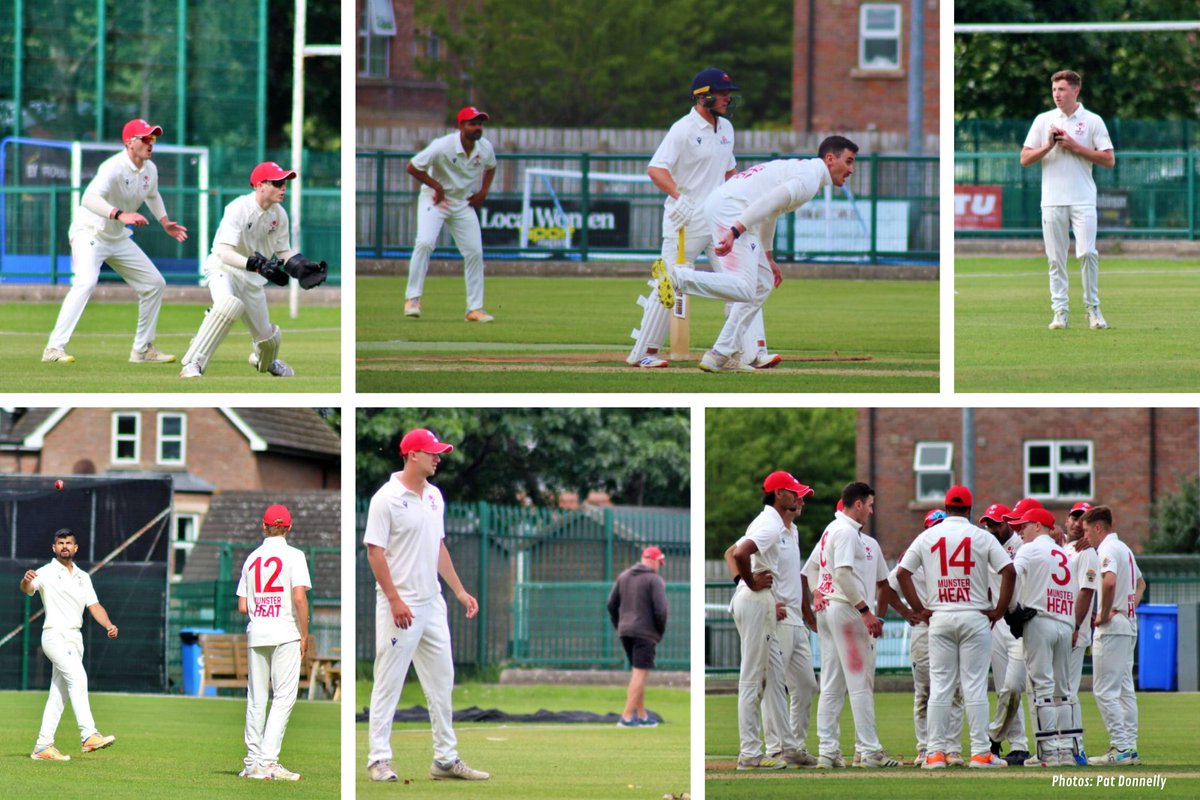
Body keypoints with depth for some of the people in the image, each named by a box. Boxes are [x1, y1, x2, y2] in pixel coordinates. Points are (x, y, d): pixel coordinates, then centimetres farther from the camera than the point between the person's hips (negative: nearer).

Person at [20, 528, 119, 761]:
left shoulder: (83, 577, 18)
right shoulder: (46, 573, -3)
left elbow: (94, 606, 12)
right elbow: (27, 589, -22)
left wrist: (109, 625, -6)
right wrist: (26, 581, -46)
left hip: (75, 638, 7)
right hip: (55, 635, -7)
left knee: (59, 694, 6)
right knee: (77, 678, -23)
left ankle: (43, 746, 9)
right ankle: (89, 735, -32)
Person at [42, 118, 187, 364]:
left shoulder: (150, 170, 1)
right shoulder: (114, 167, -26)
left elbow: (152, 195, 25)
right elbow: (90, 198, -42)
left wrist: (165, 222, 15)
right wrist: (120, 214, -54)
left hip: (118, 238, 9)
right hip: (90, 231, -9)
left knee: (154, 283, 9)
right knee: (86, 282, -30)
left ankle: (143, 349, 19)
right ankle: (55, 348, -31)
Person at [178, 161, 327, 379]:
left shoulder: (279, 214, -4)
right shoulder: (239, 209, -25)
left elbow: (283, 252, 8)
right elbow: (224, 253, -32)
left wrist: (302, 266, -12)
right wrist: (258, 265, -43)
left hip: (253, 277, 6)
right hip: (223, 268, -6)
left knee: (266, 336, 11)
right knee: (229, 303, -39)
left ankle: (265, 361, 52)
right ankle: (192, 365, -33)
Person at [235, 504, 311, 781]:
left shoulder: (252, 558, 10)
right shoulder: (293, 556, -4)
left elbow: (242, 606, 8)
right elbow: (299, 597, -15)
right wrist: (304, 635, -7)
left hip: (256, 633, 5)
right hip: (285, 633, -5)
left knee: (256, 699, 10)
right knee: (284, 697, -5)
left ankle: (253, 762, 11)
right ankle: (269, 761, -15)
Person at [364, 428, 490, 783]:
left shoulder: (434, 496, 11)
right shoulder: (387, 498, -12)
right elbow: (375, 551, -14)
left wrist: (460, 591, 15)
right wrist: (395, 600, -19)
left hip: (432, 604, 8)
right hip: (400, 606, -8)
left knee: (441, 683, 10)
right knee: (388, 683, -3)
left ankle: (445, 759, 16)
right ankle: (378, 759, 1)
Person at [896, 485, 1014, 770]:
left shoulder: (927, 537, 5)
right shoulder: (982, 537, -2)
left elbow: (902, 572, 1)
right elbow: (1008, 571, -11)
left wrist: (919, 609, 5)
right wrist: (999, 609, -3)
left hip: (940, 618, 2)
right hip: (975, 616, -2)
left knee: (939, 686, 5)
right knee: (975, 686, 0)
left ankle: (935, 753, 2)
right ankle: (980, 753, -2)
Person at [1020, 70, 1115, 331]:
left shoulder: (1093, 121, 4)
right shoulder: (1043, 121, 10)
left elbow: (1109, 160, -1)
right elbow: (1025, 159, 8)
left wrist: (1075, 147, -7)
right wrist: (1049, 146, -8)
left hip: (1083, 200, -2)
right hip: (1052, 200, 2)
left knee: (1087, 253, -12)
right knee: (1056, 258, 1)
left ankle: (1092, 308, -1)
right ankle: (1060, 311, 4)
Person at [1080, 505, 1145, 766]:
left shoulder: (1107, 549, -13)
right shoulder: (1124, 549, 18)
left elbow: (1109, 581, -32)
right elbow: (1140, 583, 32)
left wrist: (1104, 615, -21)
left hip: (1112, 627, -10)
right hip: (1129, 625, 10)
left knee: (1104, 689, -8)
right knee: (1125, 689, 12)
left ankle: (1120, 747, -13)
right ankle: (1130, 747, 11)